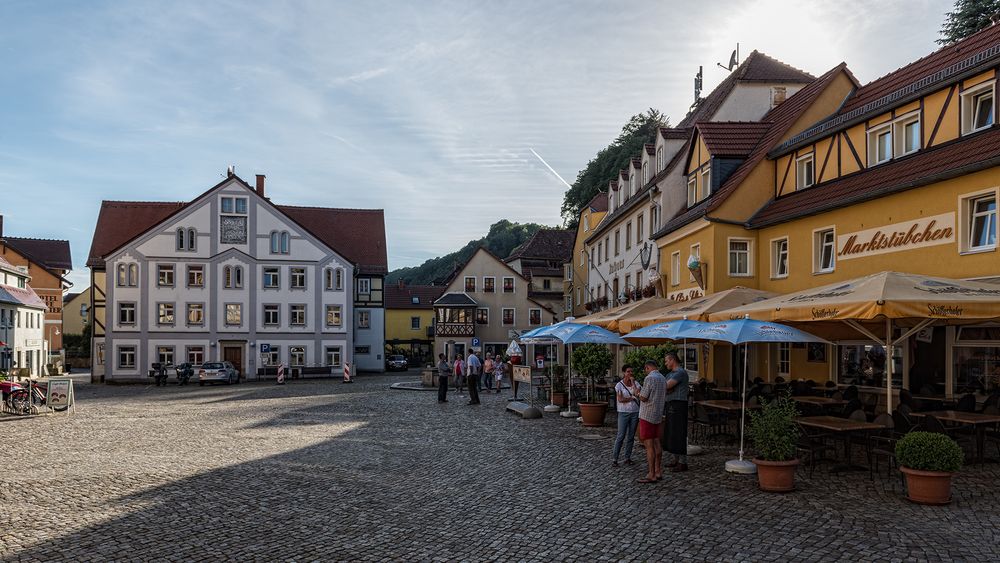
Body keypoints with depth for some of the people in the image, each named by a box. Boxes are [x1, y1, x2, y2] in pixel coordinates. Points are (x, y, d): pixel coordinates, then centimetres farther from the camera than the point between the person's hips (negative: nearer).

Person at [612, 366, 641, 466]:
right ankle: (615, 458, -1)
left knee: (631, 436, 6)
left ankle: (627, 458, 14)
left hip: (635, 412, 3)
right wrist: (632, 397, -7)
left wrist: (633, 382, -11)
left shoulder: (635, 383, 6)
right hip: (623, 412, -3)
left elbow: (637, 394, -11)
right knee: (621, 436, -6)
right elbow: (620, 399, -11)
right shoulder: (619, 385, -3)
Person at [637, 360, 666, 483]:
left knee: (649, 445, -6)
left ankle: (651, 475, -5)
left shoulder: (649, 378, -16)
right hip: (658, 415, 9)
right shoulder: (663, 378, 10)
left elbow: (643, 398, -17)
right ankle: (658, 471, 19)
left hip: (647, 415, -9)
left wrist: (639, 393, 5)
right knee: (656, 443, 13)